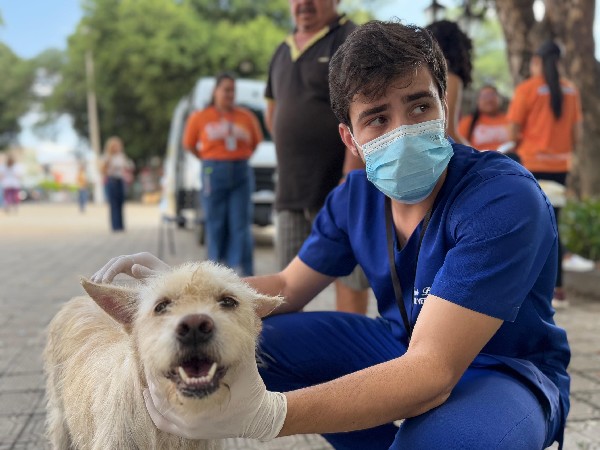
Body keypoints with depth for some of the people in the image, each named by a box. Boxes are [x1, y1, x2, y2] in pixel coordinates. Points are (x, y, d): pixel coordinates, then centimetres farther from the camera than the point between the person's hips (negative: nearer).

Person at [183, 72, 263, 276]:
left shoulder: (246, 117, 6)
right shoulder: (200, 118, 3)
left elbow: (256, 142, 15)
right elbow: (189, 145, 10)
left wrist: (241, 158, 7)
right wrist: (210, 160, 6)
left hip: (241, 173, 1)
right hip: (214, 173, -1)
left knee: (241, 224, -3)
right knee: (216, 223, 3)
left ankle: (242, 271, -3)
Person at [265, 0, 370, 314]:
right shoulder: (283, 52, 17)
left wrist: (350, 179, -23)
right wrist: (292, 159, 15)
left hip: (339, 186, -7)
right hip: (290, 191, 7)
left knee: (346, 272, 0)